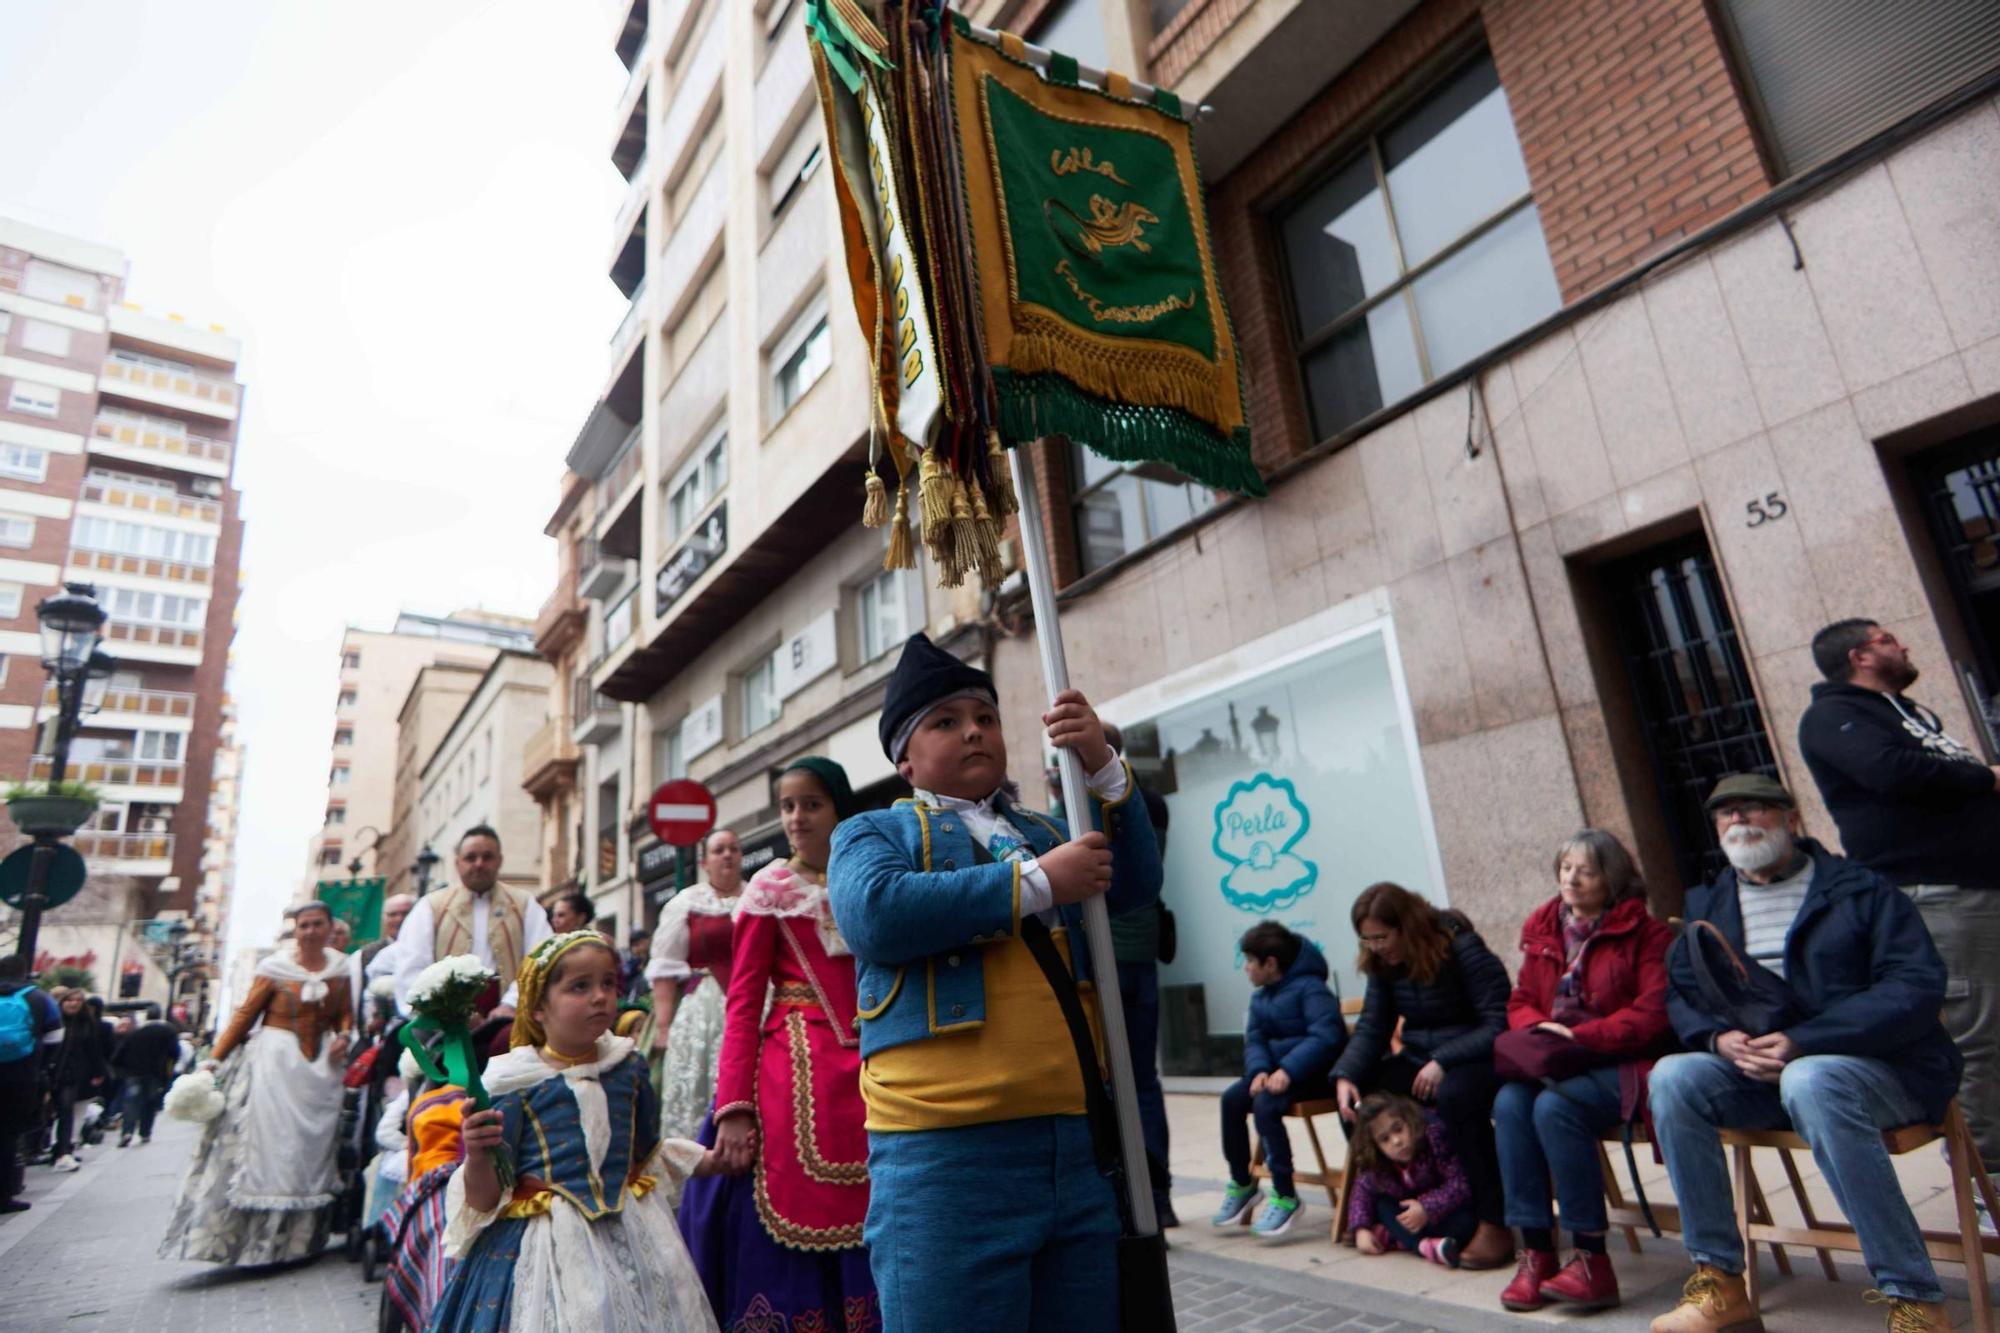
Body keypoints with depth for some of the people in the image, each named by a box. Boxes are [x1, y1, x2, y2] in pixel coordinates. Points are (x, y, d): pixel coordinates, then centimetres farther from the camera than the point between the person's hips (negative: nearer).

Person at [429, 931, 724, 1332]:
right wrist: (476, 1157, -28)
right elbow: (485, 1200, -8)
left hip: (630, 1237, 4)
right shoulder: (514, 1083, -10)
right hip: (546, 1247, -4)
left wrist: (712, 1160, 10)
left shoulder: (628, 1066, 3)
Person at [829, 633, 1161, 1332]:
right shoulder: (872, 831, 6)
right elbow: (873, 914, -16)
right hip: (946, 1150, -4)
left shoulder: (1043, 830, 18)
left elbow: (1135, 885, 3)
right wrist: (1037, 883, -13)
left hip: (1077, 1141, 5)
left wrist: (1102, 765, -11)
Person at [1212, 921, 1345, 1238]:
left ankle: (1286, 1197, -19)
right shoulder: (1260, 997, 13)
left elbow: (1326, 1036, -26)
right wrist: (1259, 1070, -16)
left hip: (1316, 1072, -8)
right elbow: (1254, 1041, 6)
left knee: (1265, 1105, -30)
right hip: (1279, 1069, 8)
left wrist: (1288, 1070, -33)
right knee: (1232, 1099, -12)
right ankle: (1241, 1184, 3)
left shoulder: (1310, 988, -15)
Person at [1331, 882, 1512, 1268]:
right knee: (1358, 1096, -13)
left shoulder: (1462, 948, -17)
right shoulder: (1383, 964, 1)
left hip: (1479, 1061, -6)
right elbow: (1371, 1029, -2)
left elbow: (1499, 1024, -21)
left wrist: (1442, 1062, -30)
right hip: (1420, 1061, 7)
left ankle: (1494, 1225, -22)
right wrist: (1346, 1075, -19)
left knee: (1454, 1095, -37)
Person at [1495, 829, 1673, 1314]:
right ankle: (1535, 1251, -18)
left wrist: (1579, 1037, -18)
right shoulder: (1542, 931, 13)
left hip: (1624, 1064, -5)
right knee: (1509, 1101, -26)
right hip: (1555, 1063, 5)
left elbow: (1654, 1013, -12)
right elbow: (1520, 1003, 15)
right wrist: (1540, 1029, -8)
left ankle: (1592, 1261, -19)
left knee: (1554, 1107, -32)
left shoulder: (1645, 932, -2)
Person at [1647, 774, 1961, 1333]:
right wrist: (1718, 1039, -14)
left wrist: (1803, 1042, -23)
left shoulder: (1860, 888, 1)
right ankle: (1719, 1281, -16)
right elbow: (1680, 993, 10)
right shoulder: (1708, 904, 14)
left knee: (1809, 1082, -38)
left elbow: (1917, 984, -12)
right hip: (1754, 1072, 4)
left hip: (1881, 1064, -4)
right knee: (1672, 1077, -25)